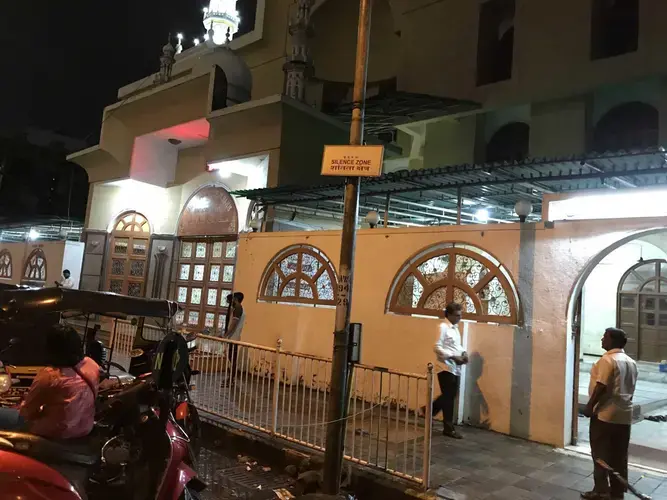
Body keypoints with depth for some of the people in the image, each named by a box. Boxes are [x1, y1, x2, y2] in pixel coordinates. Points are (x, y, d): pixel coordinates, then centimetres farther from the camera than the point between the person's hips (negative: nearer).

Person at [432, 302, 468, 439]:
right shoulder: (443, 327, -13)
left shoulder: (455, 328, 14)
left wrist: (463, 353, 3)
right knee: (449, 397, -1)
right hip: (446, 367, -9)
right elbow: (437, 348, -19)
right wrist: (453, 357, -21)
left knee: (449, 396, 14)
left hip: (455, 368, 9)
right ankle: (449, 428, 9)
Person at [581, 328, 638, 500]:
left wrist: (590, 406, -13)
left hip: (605, 413, -8)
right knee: (619, 456, 12)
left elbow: (601, 387, -20)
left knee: (600, 453, 1)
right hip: (624, 415, 8)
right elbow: (630, 389, 17)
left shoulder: (607, 360, -15)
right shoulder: (631, 362, 11)